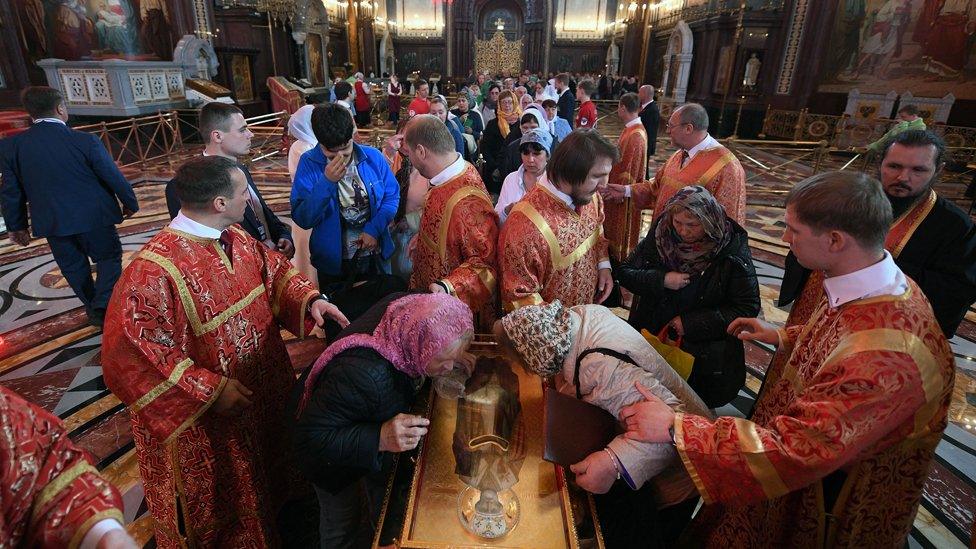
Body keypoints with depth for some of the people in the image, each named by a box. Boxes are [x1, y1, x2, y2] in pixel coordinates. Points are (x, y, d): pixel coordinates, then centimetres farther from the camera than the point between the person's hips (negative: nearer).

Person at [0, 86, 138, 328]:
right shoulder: (86, 141, -17)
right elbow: (114, 178, -10)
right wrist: (130, 204, 6)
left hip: (52, 222, 3)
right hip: (93, 216, -3)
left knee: (73, 266, 19)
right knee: (109, 256, 14)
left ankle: (93, 309, 32)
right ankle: (103, 305, 0)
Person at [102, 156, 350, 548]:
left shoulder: (236, 239, -6)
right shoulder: (153, 272, -30)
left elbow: (274, 269, 7)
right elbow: (132, 352, -29)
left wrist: (309, 298, -12)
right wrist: (210, 391, -25)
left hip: (263, 395, 8)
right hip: (203, 421, -8)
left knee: (266, 477, 31)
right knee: (221, 503, 19)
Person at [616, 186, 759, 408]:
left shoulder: (732, 250, -14)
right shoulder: (660, 235, -7)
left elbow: (748, 308, -11)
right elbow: (624, 272, -1)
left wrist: (691, 323, -16)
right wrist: (661, 280, -19)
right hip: (651, 334, 2)